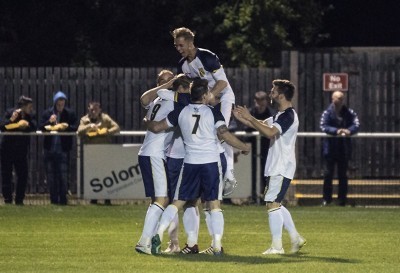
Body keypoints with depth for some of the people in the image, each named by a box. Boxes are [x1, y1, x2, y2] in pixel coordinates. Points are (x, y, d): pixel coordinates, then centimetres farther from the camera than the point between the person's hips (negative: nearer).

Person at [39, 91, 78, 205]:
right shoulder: (47, 113, 6)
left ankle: (63, 199, 1)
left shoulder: (70, 114, 2)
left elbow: (76, 128, -3)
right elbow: (41, 127, 0)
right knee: (51, 175, 6)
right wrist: (49, 122, -16)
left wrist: (67, 127, -21)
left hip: (63, 148, -2)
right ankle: (54, 199, 13)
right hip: (50, 148, 2)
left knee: (63, 174, -5)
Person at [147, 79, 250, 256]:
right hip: (211, 163, -2)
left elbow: (156, 127, 7)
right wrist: (244, 147, 3)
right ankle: (217, 246, -3)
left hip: (190, 163, 2)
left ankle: (159, 233, -8)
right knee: (214, 204, 3)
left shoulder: (181, 112, 4)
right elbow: (225, 135, -12)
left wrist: (148, 122, 30)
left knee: (178, 201, 9)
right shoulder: (213, 113, -4)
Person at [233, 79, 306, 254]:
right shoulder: (280, 115, 17)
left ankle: (277, 246, -7)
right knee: (276, 204, 15)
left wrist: (249, 118, -24)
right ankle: (296, 238, 19)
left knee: (272, 204, -9)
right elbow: (262, 126, 21)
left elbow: (270, 132, -30)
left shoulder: (288, 115, -17)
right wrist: (242, 119, 8)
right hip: (275, 167, 10)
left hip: (281, 169, -10)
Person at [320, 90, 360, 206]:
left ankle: (342, 198, 12)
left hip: (344, 147, 2)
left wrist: (349, 130, -27)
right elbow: (324, 126, -15)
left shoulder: (349, 113, 5)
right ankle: (326, 198, 6)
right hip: (330, 147, -2)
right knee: (328, 173, 0)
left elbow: (356, 124, -5)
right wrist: (336, 131, -31)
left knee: (343, 175, 7)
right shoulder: (327, 113, -2)